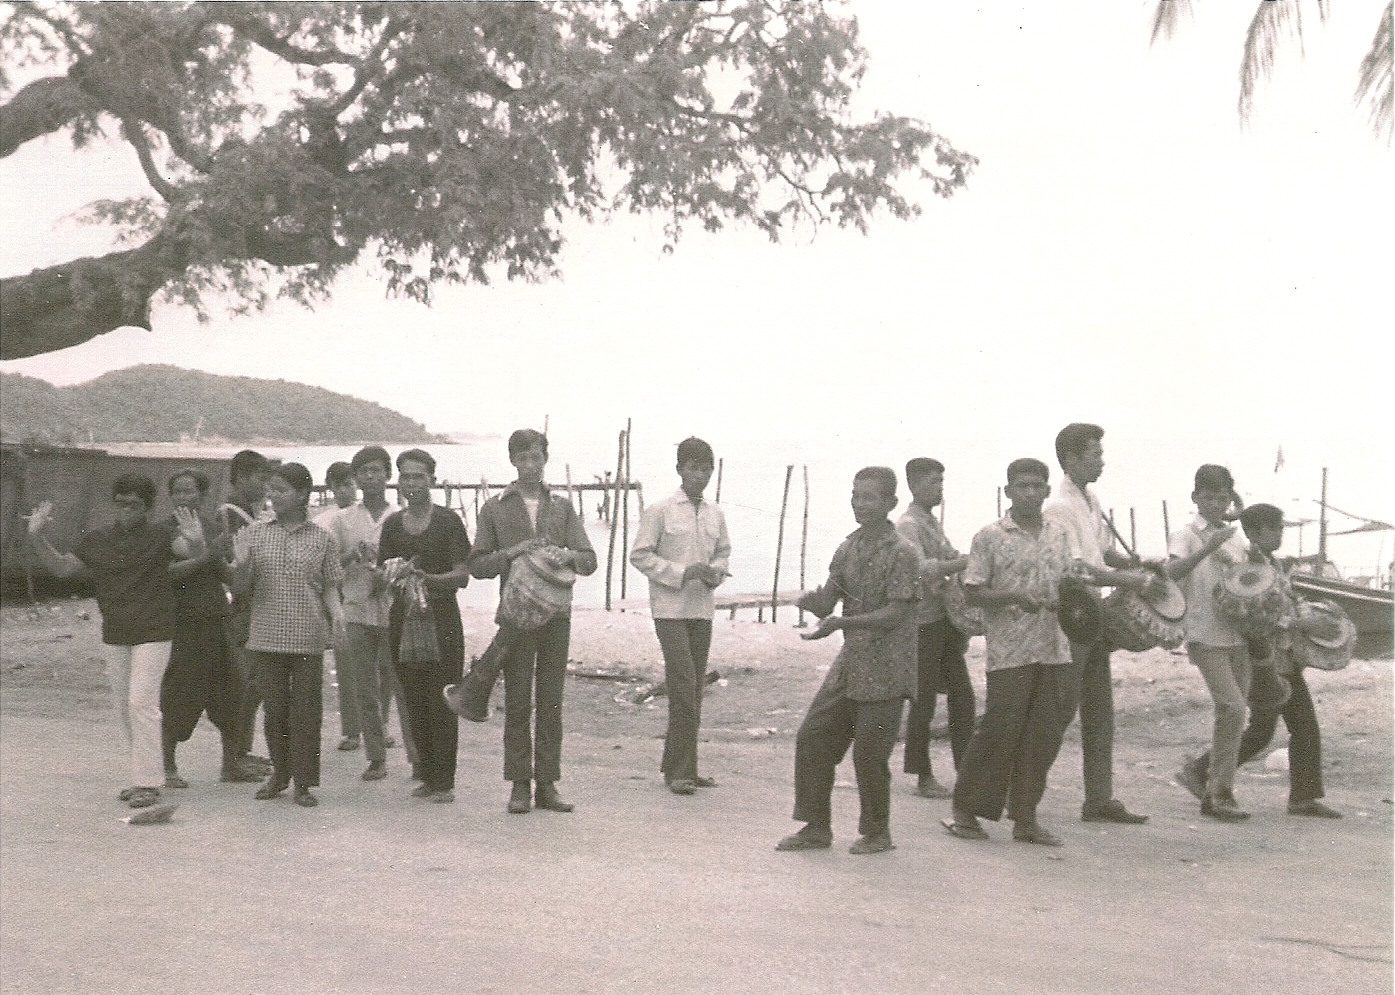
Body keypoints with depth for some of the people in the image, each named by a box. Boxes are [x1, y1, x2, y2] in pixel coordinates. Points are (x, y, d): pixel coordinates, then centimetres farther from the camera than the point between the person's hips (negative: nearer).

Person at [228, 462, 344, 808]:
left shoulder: (320, 538, 2)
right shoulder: (254, 534, 5)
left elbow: (329, 586, 7)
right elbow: (240, 588, 5)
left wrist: (336, 612, -12)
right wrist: (241, 565, -16)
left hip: (308, 637, -1)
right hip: (267, 636, 2)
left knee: (306, 710, 1)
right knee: (274, 709, 9)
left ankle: (303, 783, 10)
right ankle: (279, 773, 27)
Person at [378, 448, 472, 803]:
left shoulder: (448, 521, -2)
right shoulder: (393, 524, 12)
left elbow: (462, 575, -7)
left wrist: (428, 579, -23)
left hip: (440, 617, -4)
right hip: (402, 618, 5)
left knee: (442, 702, -5)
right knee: (413, 702, 7)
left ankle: (444, 780, 1)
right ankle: (427, 776, 16)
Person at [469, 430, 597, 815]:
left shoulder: (561, 506, 11)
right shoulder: (495, 508, 6)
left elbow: (590, 560, 7)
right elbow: (477, 565, 1)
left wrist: (568, 555, -14)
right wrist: (513, 552, -15)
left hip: (556, 614, 2)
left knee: (551, 704, 4)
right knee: (517, 704, 0)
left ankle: (547, 784, 10)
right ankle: (520, 786, 7)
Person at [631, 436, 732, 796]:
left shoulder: (715, 515, 11)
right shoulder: (659, 511, -5)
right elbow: (640, 555, -6)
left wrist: (715, 571, 0)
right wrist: (682, 572, -16)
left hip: (702, 608, 6)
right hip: (670, 608, -6)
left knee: (694, 689, 9)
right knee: (684, 687, -12)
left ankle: (684, 768, 17)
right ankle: (678, 769, -5)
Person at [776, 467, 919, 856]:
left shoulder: (901, 553, -12)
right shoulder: (848, 548, 9)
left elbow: (894, 614, -18)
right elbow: (827, 603, 8)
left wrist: (841, 622, -26)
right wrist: (812, 601, -15)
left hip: (884, 670, -7)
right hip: (849, 664, 7)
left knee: (869, 752, -2)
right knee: (812, 737, 5)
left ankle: (876, 833, 16)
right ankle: (816, 827, 16)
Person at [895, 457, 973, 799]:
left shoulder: (932, 522, 17)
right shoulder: (907, 525, -11)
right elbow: (921, 568, -26)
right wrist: (967, 561, -29)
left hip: (945, 620, 9)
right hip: (924, 623, -9)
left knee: (962, 695, 9)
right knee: (924, 701, -1)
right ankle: (923, 777, 8)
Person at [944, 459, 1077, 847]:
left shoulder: (1058, 535, 12)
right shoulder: (990, 537, -3)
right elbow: (972, 593, -5)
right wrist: (1016, 597, -19)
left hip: (1055, 651, 5)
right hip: (1009, 652, -5)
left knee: (1044, 734, 6)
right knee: (1000, 730, -3)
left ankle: (1025, 817, 17)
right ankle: (965, 811, 12)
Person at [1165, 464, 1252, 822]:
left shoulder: (1236, 539, 16)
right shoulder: (1186, 535, -3)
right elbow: (1171, 572, -21)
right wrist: (1207, 548, -32)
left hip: (1239, 635, 7)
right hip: (1206, 635, -6)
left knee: (1232, 713, 7)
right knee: (1232, 708, -16)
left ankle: (1215, 793, 16)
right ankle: (1220, 794, -8)